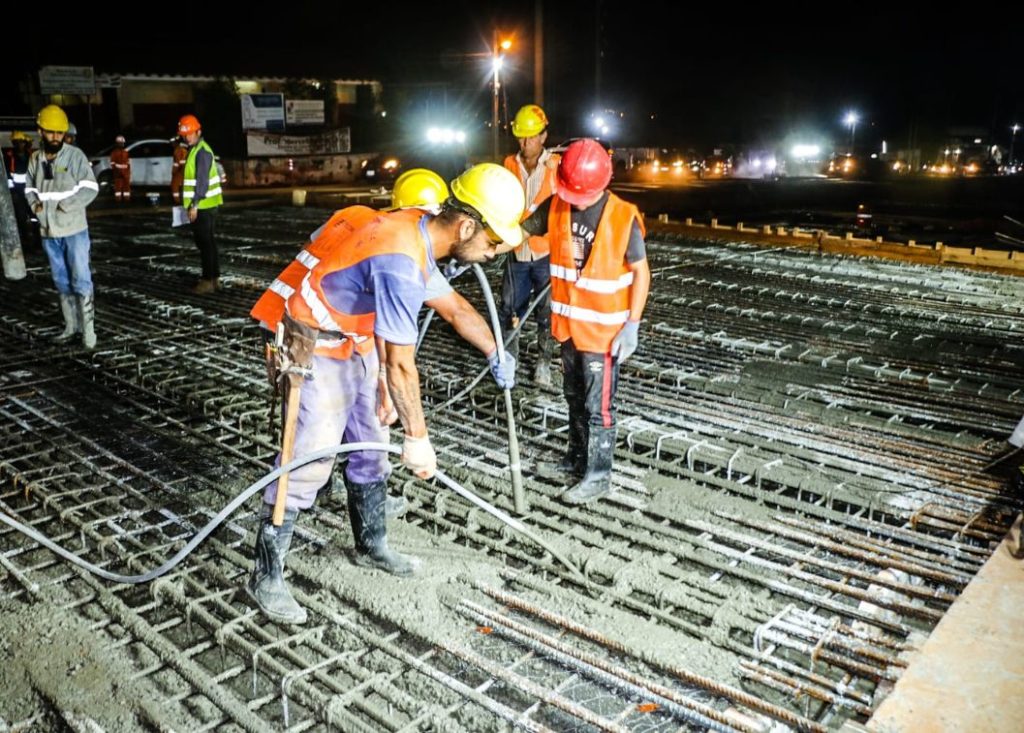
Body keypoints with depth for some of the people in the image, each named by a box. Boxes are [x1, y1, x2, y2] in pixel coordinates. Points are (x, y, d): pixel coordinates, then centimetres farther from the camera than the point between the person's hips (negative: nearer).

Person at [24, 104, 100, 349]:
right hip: (48, 232, 5)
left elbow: (90, 188, -10)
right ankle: (71, 324, 23)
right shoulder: (35, 159, 7)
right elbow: (29, 188, 17)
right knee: (62, 281, 13)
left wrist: (65, 206, -17)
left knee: (80, 280, -4)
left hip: (74, 230, -5)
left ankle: (87, 328, 1)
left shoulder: (75, 155, -7)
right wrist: (34, 204, -3)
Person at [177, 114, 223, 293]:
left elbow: (202, 181, -21)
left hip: (203, 205, -10)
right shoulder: (195, 150, 17)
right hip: (202, 205, 10)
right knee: (207, 242, 13)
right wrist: (193, 204, 20)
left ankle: (208, 280, -2)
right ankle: (214, 278, 20)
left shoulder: (202, 151, -14)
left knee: (205, 243, -6)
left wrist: (195, 204, -22)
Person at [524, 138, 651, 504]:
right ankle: (577, 459, 37)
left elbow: (641, 272, -11)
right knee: (575, 398, 20)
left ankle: (598, 476, 16)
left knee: (598, 407, 2)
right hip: (568, 324, 6)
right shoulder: (555, 206, -5)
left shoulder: (623, 218, -18)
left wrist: (632, 326, -14)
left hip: (604, 330, -5)